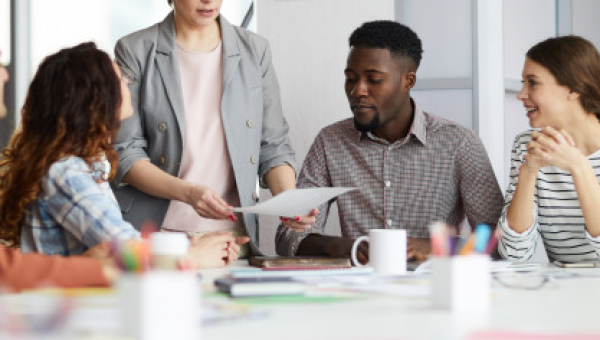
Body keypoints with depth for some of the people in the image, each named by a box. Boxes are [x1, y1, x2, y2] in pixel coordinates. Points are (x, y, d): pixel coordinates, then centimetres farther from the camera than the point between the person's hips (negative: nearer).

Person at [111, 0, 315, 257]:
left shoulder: (254, 50, 10)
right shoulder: (135, 51, 1)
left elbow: (273, 146, 12)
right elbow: (124, 152, -4)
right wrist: (188, 192, -20)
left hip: (233, 235, 2)